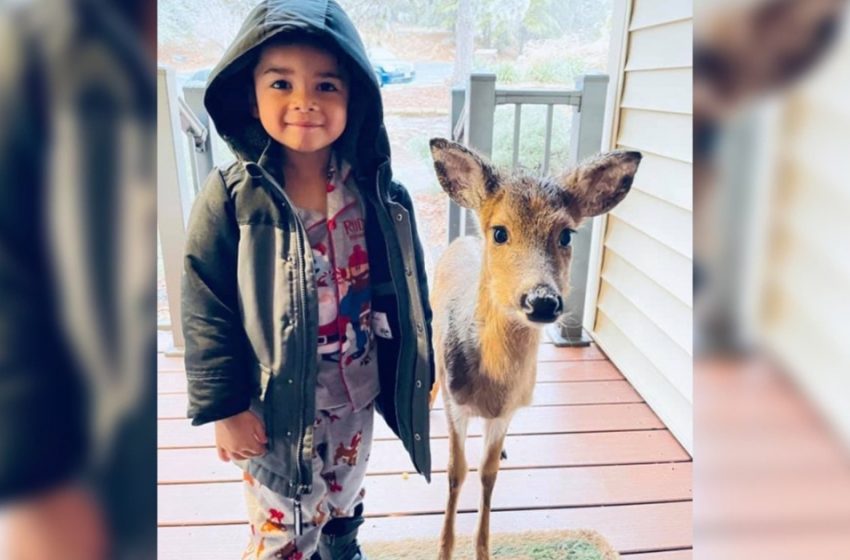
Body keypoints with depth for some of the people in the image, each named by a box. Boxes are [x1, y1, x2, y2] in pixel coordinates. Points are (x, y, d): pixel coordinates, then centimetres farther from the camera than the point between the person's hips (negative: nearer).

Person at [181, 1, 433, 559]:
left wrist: (421, 374, 5)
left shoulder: (381, 195, -9)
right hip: (274, 407, -3)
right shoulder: (231, 198, -16)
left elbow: (410, 294, 0)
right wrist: (225, 407, -11)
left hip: (356, 399, 3)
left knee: (343, 507, 29)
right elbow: (206, 312, -12)